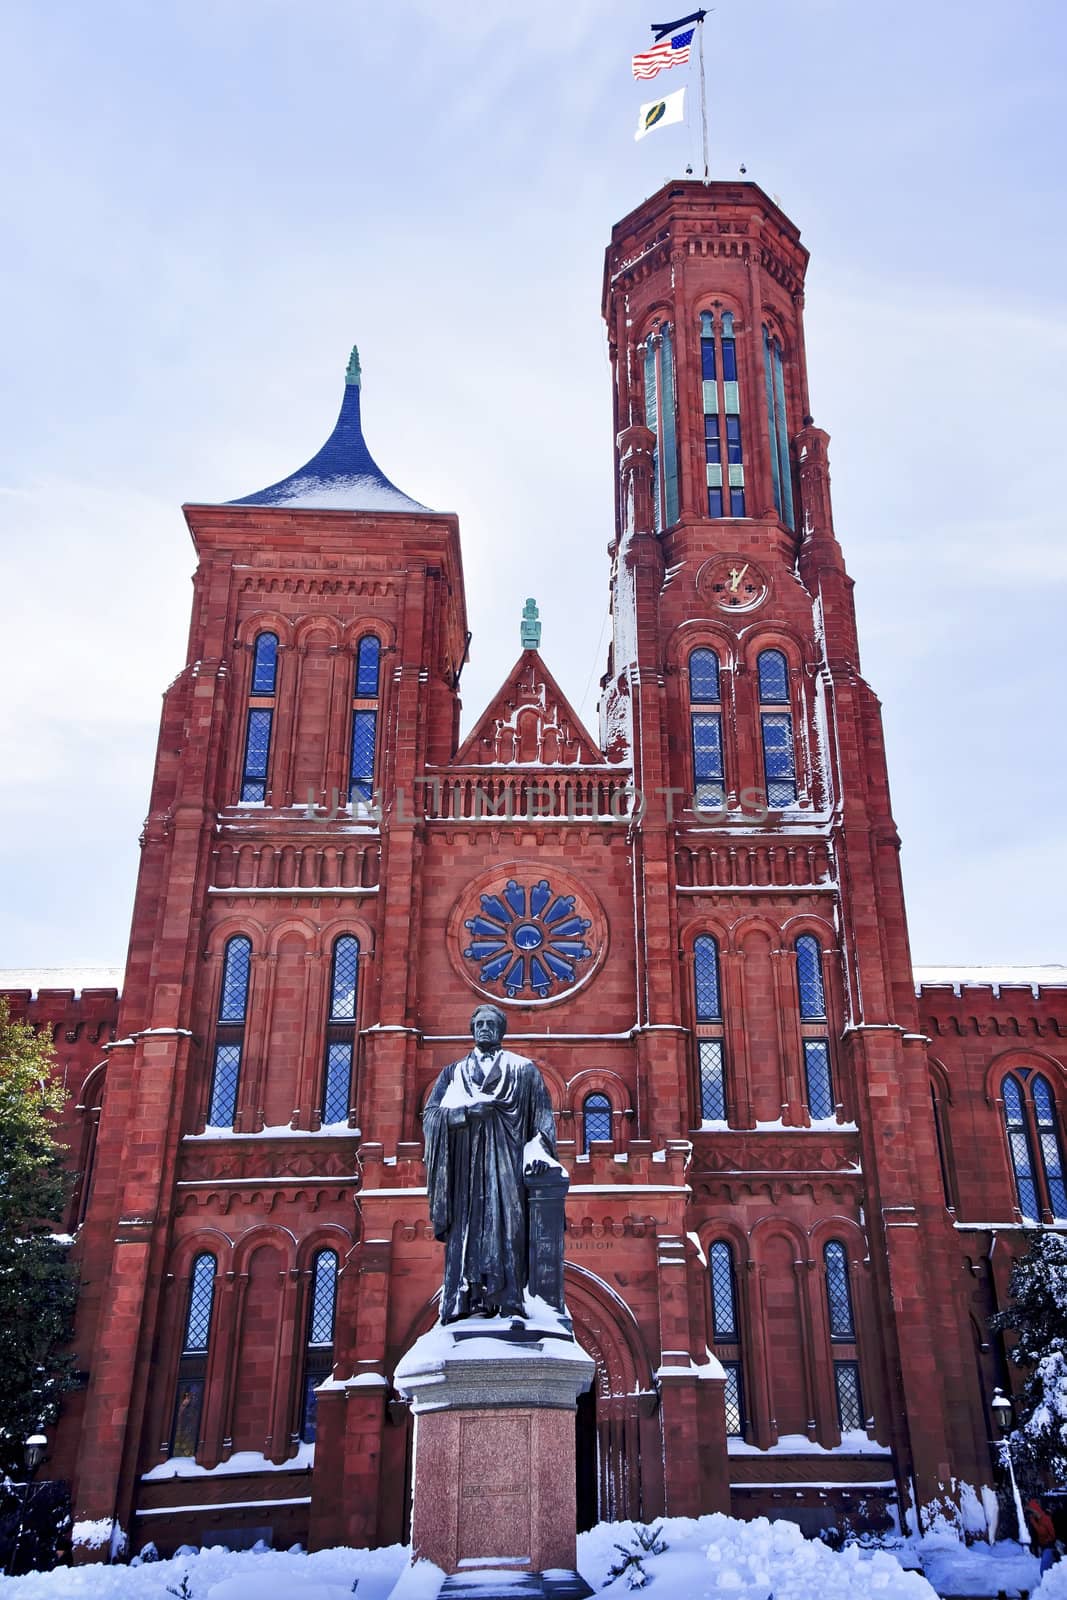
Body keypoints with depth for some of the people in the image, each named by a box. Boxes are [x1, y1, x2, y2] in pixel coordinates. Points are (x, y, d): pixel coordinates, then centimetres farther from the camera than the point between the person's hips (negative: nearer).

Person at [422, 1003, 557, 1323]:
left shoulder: (523, 1070, 14)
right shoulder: (454, 1072, 19)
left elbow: (542, 1115, 6)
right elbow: (430, 1114, 7)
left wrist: (539, 1149, -11)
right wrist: (466, 1111, -10)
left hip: (506, 1162, -2)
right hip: (466, 1163, 2)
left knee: (506, 1223, -13)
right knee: (468, 1226, -7)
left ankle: (509, 1302, -14)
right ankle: (468, 1300, -8)